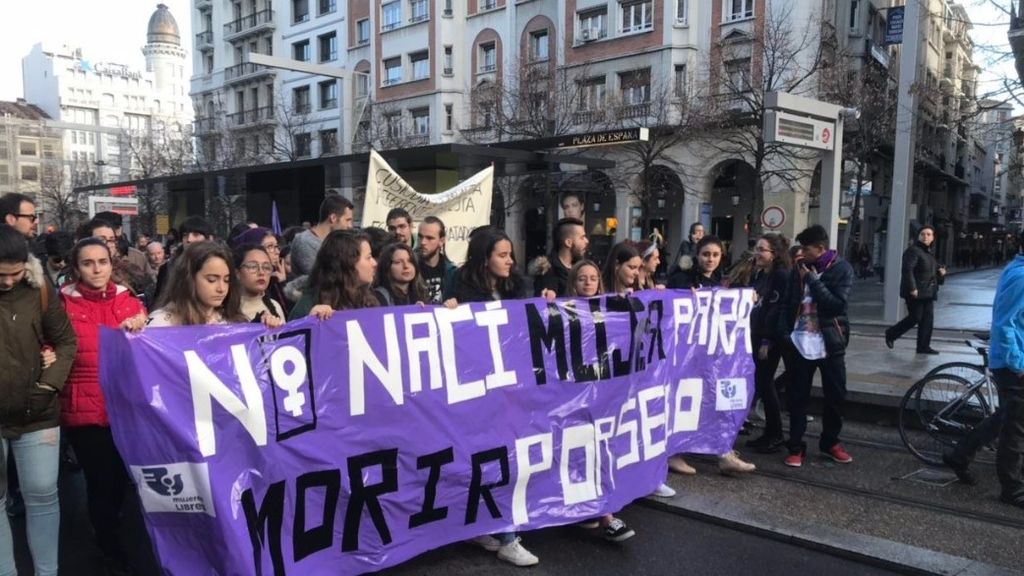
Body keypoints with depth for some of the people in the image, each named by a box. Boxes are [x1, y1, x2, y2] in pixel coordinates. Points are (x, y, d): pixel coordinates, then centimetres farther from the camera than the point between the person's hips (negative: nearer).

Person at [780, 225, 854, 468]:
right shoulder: (800, 269, 8)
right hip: (801, 342, 3)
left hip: (830, 343, -2)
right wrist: (784, 334, -1)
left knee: (836, 396, 8)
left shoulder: (842, 269, -5)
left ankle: (830, 443, 26)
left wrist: (812, 279, -15)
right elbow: (788, 303, 10)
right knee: (797, 396, 3)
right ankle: (796, 446, 12)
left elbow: (837, 304, -17)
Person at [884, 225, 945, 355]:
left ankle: (924, 346, 9)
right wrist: (912, 288, -28)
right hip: (915, 292, -9)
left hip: (928, 292, 9)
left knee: (928, 319, 4)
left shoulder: (929, 252, 18)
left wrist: (940, 272, 9)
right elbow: (907, 270, -22)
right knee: (915, 317, -6)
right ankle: (891, 334, 14)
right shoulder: (913, 251, -11)